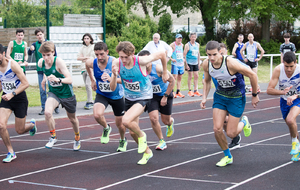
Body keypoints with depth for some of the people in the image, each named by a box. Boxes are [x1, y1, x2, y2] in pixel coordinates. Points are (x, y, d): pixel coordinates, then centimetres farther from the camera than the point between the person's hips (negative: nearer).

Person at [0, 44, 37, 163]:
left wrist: (12, 94, -30)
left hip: (20, 98, -4)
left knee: (19, 130, 4)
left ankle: (32, 124, 41)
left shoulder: (13, 65, -19)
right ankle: (11, 153, 0)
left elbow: (26, 83, -21)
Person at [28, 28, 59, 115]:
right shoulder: (35, 44, 2)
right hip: (40, 70, 1)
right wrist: (31, 49, -36)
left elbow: (55, 55, 8)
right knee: (42, 90, 4)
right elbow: (29, 53, -14)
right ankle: (44, 108, 10)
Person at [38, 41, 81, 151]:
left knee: (72, 118, 16)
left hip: (67, 93, -3)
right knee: (47, 112, -27)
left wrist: (58, 79, -50)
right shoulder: (41, 63, -11)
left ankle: (77, 138, 45)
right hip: (53, 93, 3)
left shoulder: (59, 62, -27)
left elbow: (70, 79, -35)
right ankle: (53, 137, -7)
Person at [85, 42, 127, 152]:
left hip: (116, 95, -2)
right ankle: (106, 128, 7)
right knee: (97, 115, -28)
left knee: (120, 123, 11)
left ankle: (123, 140, 44)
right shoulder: (92, 63, -16)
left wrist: (111, 79, -55)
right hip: (101, 95, 2)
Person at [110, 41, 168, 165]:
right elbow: (113, 88, -13)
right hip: (129, 98, 5)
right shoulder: (117, 63, -16)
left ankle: (141, 135, 3)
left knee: (126, 121, -29)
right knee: (132, 132, 12)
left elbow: (162, 54, -10)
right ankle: (147, 152, 38)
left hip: (143, 97, -5)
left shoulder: (141, 61, -25)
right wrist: (114, 75, -33)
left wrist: (165, 72, 1)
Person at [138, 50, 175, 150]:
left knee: (166, 121, 8)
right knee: (153, 118, -16)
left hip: (165, 94, -2)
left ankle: (171, 122, 49)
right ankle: (161, 141, 5)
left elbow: (172, 81, -17)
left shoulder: (158, 68, -28)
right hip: (151, 96, 2)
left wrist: (165, 96, -16)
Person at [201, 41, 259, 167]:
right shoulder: (206, 64, -13)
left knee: (231, 133, -5)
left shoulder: (230, 63, -31)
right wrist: (204, 98, 0)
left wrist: (254, 95, -10)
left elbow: (252, 75, -20)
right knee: (217, 129, -8)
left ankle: (244, 122, 30)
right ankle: (228, 157, 15)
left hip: (236, 97, -5)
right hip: (220, 95, 5)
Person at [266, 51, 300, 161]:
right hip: (284, 100, 3)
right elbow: (269, 90, -24)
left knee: (290, 120, -28)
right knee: (291, 125, 14)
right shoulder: (278, 70, -24)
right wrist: (282, 92, -41)